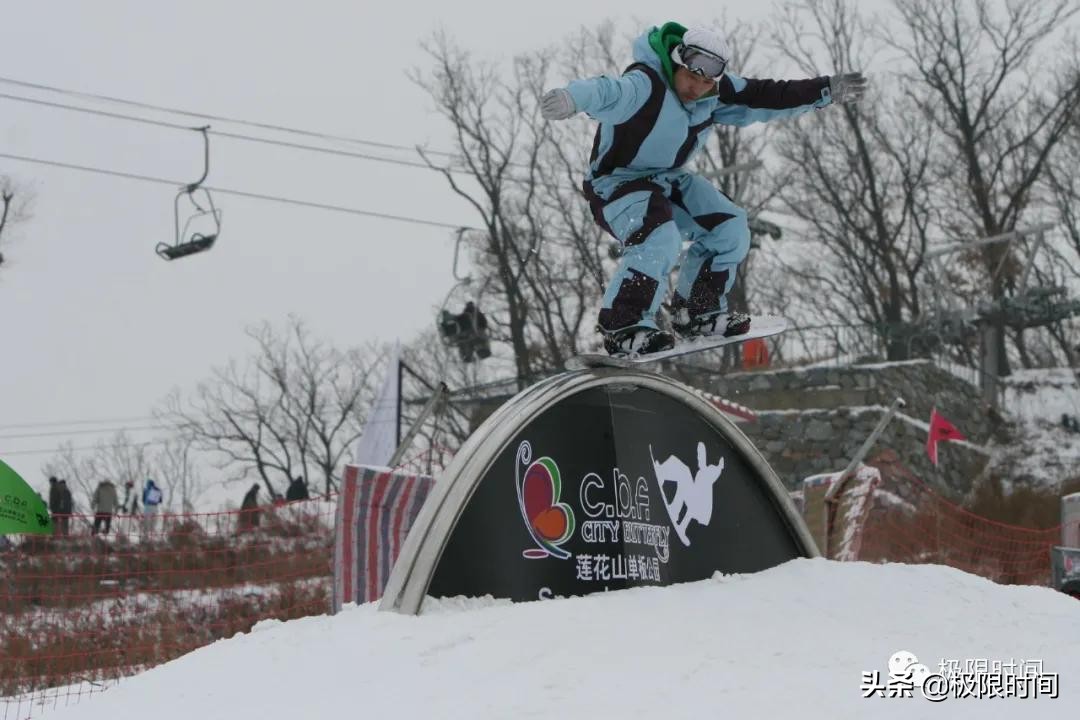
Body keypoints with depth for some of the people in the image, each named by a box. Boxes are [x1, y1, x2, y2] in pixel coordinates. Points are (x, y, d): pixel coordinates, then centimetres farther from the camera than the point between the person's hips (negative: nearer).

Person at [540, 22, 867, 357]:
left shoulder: (715, 94, -5)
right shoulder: (644, 85, -30)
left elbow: (767, 97, 5)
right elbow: (608, 92, -52)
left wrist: (827, 91, 4)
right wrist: (570, 98, -74)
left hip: (667, 179, 9)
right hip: (616, 180, -8)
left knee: (730, 228, 1)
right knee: (660, 239, -32)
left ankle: (695, 311, 16)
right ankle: (620, 328, -22)